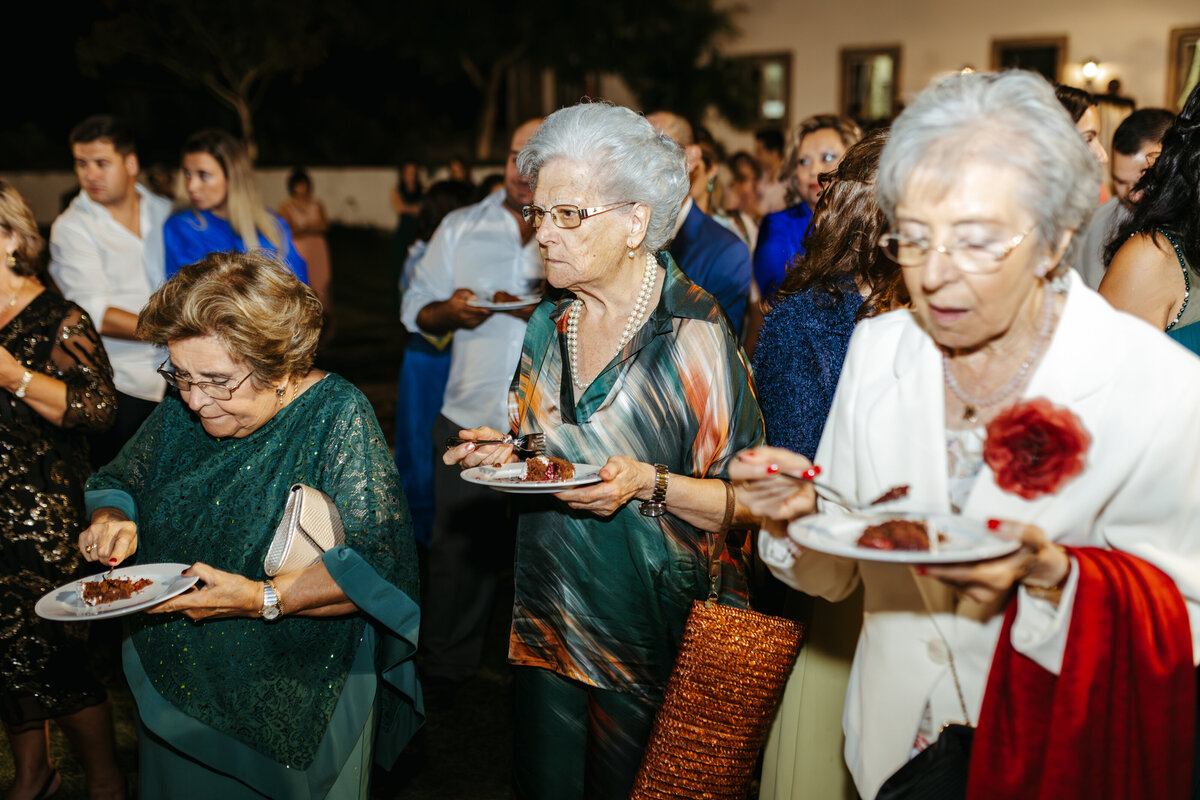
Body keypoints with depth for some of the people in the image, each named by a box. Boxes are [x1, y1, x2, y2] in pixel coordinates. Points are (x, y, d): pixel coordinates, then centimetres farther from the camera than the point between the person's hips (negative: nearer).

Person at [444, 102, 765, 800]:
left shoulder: (694, 335, -15)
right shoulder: (550, 325, 5)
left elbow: (747, 501, -15)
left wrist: (649, 483, -28)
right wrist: (508, 457, 0)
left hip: (657, 635, -6)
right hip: (549, 623, 6)